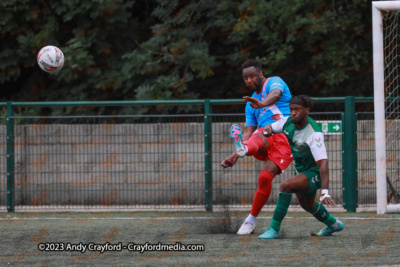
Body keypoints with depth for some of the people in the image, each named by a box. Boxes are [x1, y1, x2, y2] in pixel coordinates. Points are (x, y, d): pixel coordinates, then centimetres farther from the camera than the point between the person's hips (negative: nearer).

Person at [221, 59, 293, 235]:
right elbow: (248, 131, 20)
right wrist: (235, 155, 3)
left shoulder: (274, 82, 7)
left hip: (286, 137, -4)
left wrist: (262, 103, -44)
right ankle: (241, 149, -72)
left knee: (266, 176, -22)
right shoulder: (251, 103, 28)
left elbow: (275, 94, -19)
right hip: (266, 137, 4)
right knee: (259, 135, -35)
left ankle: (251, 220, -11)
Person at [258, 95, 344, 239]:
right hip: (301, 170, 9)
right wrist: (267, 130, -20)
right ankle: (334, 224, 57)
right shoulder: (288, 122, -10)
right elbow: (270, 127, 8)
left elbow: (323, 163, -38)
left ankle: (274, 229, -24)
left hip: (315, 173, -9)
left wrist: (325, 193, -46)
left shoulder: (314, 134, -32)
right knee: (307, 204, 30)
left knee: (286, 186, -32)